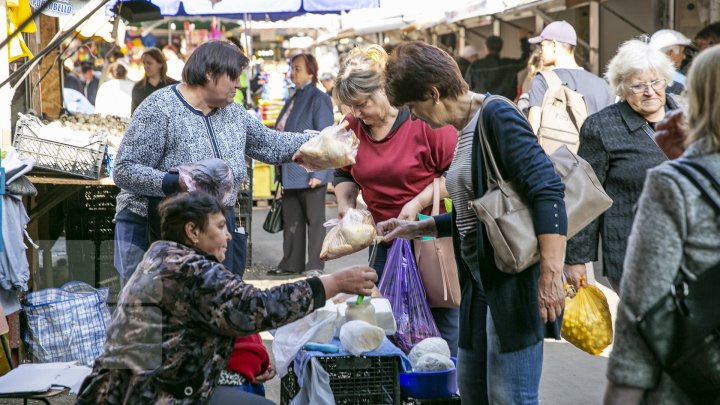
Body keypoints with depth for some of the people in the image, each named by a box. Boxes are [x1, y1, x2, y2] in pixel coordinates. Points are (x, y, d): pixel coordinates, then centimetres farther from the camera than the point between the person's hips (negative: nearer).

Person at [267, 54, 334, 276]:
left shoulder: (319, 99, -9)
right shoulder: (295, 99, 15)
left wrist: (318, 173, -19)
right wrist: (281, 172, 17)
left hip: (310, 172, -8)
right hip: (291, 172, 8)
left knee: (315, 220, 1)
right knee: (291, 220, 12)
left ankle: (315, 265, 7)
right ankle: (291, 264, 19)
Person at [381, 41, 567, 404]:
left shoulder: (496, 116, -14)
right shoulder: (465, 129, 14)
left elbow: (548, 192, -23)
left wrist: (551, 276, -28)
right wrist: (416, 229, 20)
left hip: (515, 278, -10)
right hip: (480, 279, 10)